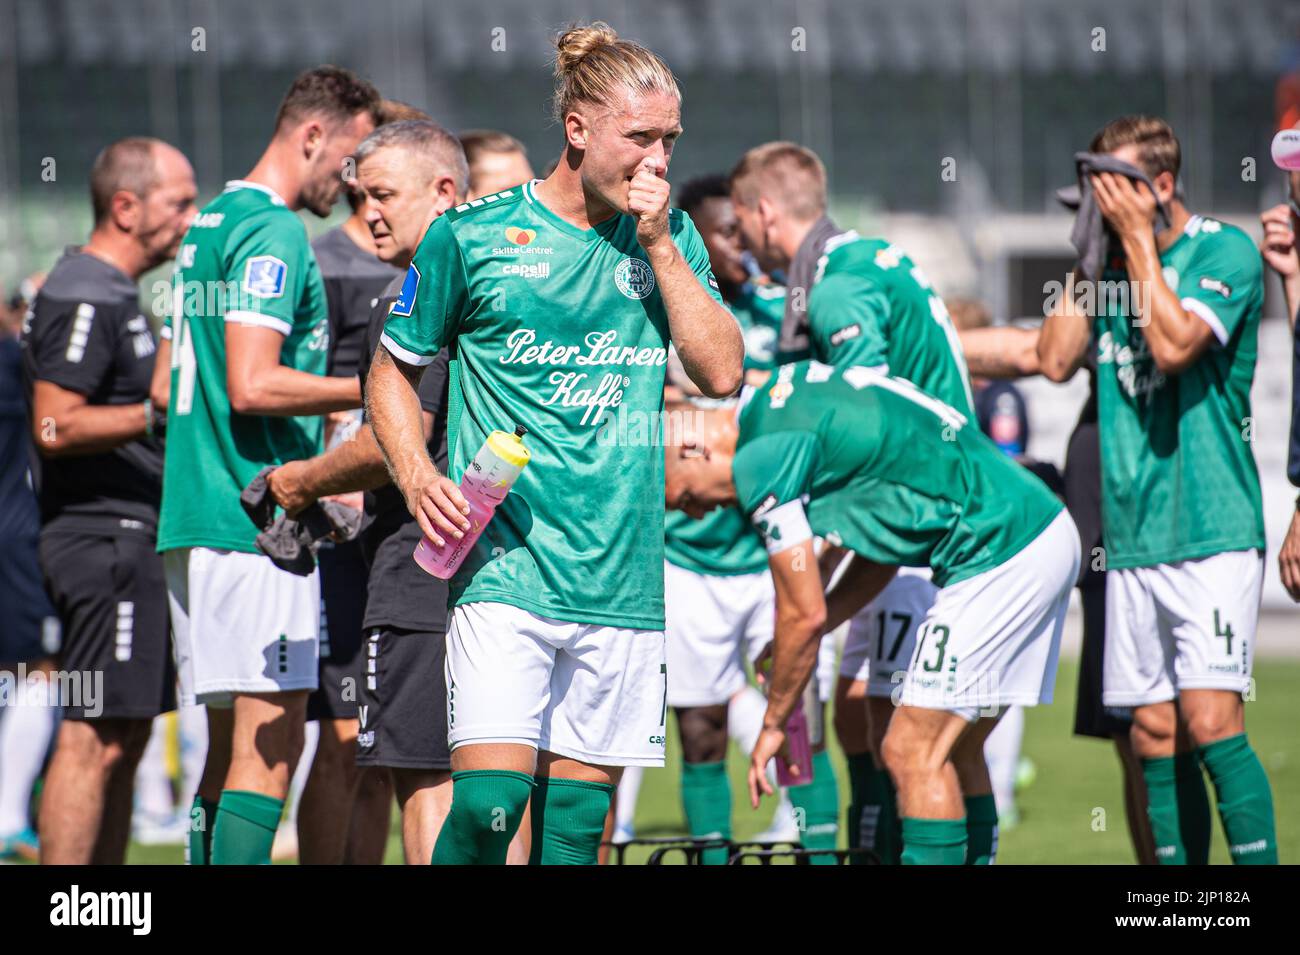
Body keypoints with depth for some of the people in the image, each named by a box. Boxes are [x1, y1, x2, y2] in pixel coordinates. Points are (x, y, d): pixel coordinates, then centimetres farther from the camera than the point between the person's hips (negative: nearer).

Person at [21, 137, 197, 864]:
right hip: (106, 539, -11)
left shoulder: (117, 294, 20)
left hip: (136, 541, 11)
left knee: (126, 738, 11)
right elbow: (56, 425, -21)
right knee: (95, 740, -13)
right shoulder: (84, 298, -13)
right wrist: (162, 413, -23)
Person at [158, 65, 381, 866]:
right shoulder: (274, 232, -12)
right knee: (270, 742, -10)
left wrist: (324, 408, 25)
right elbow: (253, 384, -21)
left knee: (232, 746, 11)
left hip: (196, 521, 10)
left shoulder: (213, 223, 19)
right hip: (257, 522, -10)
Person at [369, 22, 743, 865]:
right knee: (491, 798, -17)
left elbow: (722, 373, 0)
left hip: (624, 574, 4)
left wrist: (659, 246, -5)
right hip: (505, 569, -4)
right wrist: (418, 476, -8)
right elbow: (392, 372, 9)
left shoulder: (671, 241, 10)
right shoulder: (472, 235, -1)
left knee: (577, 819, 4)